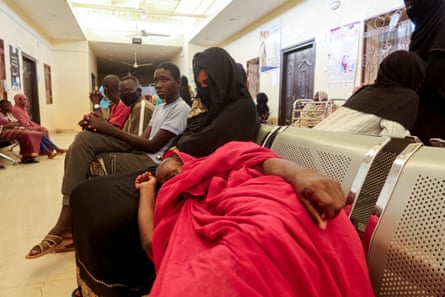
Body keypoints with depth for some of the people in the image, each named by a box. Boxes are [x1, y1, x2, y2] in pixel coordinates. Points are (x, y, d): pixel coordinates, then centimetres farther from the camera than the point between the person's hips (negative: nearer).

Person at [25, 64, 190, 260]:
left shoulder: (181, 109, -8)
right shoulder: (160, 108, 21)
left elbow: (153, 146, -15)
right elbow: (144, 138, 9)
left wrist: (110, 129, -12)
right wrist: (104, 127, -5)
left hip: (153, 162, -9)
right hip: (139, 151, 9)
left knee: (90, 165, -18)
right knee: (84, 138, -6)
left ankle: (66, 224, 0)